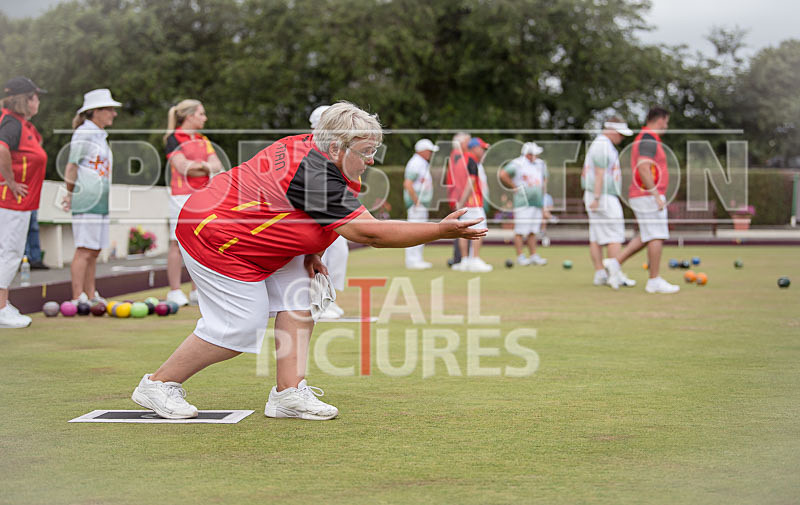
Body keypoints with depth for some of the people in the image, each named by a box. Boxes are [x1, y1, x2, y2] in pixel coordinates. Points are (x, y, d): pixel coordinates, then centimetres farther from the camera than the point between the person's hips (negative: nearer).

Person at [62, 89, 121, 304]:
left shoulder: (101, 135, 19)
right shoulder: (84, 133, -8)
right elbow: (72, 166, -9)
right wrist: (70, 195, -8)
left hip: (101, 201, 9)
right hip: (87, 201, -9)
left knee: (94, 252, 10)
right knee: (84, 251, -10)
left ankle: (91, 296, 15)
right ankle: (77, 298, -9)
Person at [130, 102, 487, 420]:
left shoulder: (309, 144, -5)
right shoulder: (316, 176, -33)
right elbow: (369, 233, -33)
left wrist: (309, 251, 2)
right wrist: (441, 230, -33)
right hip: (213, 237, -10)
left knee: (298, 296, 0)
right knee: (240, 327, -6)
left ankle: (288, 393, -2)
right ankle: (158, 384, 9)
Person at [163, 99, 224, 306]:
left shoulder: (203, 140, 18)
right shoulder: (173, 138, -1)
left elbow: (217, 165, 8)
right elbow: (182, 167, -11)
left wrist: (202, 166, -12)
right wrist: (206, 168, -1)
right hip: (182, 196, -6)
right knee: (178, 243, -5)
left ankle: (196, 291, 12)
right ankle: (175, 291, -2)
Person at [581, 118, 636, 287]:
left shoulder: (598, 144, 20)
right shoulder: (603, 145, -13)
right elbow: (599, 173, -19)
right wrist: (596, 198, -24)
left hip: (598, 198, 10)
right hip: (604, 197, -10)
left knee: (596, 238, 7)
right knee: (615, 236, -9)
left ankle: (600, 274, 7)